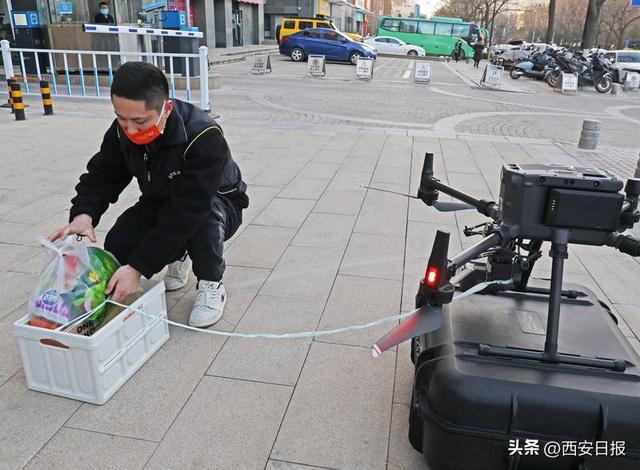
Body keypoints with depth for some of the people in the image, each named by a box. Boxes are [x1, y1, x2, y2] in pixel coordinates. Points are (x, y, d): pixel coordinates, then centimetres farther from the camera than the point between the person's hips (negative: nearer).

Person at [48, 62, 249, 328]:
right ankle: (178, 256, 13)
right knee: (117, 248, -17)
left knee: (204, 217, -39)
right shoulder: (122, 131, -17)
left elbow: (187, 211, -40)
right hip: (160, 202, 5)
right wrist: (83, 214, -31)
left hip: (214, 203, -5)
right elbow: (101, 177, -7)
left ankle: (211, 284, -12)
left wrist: (137, 267, -41)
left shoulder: (204, 137, -37)